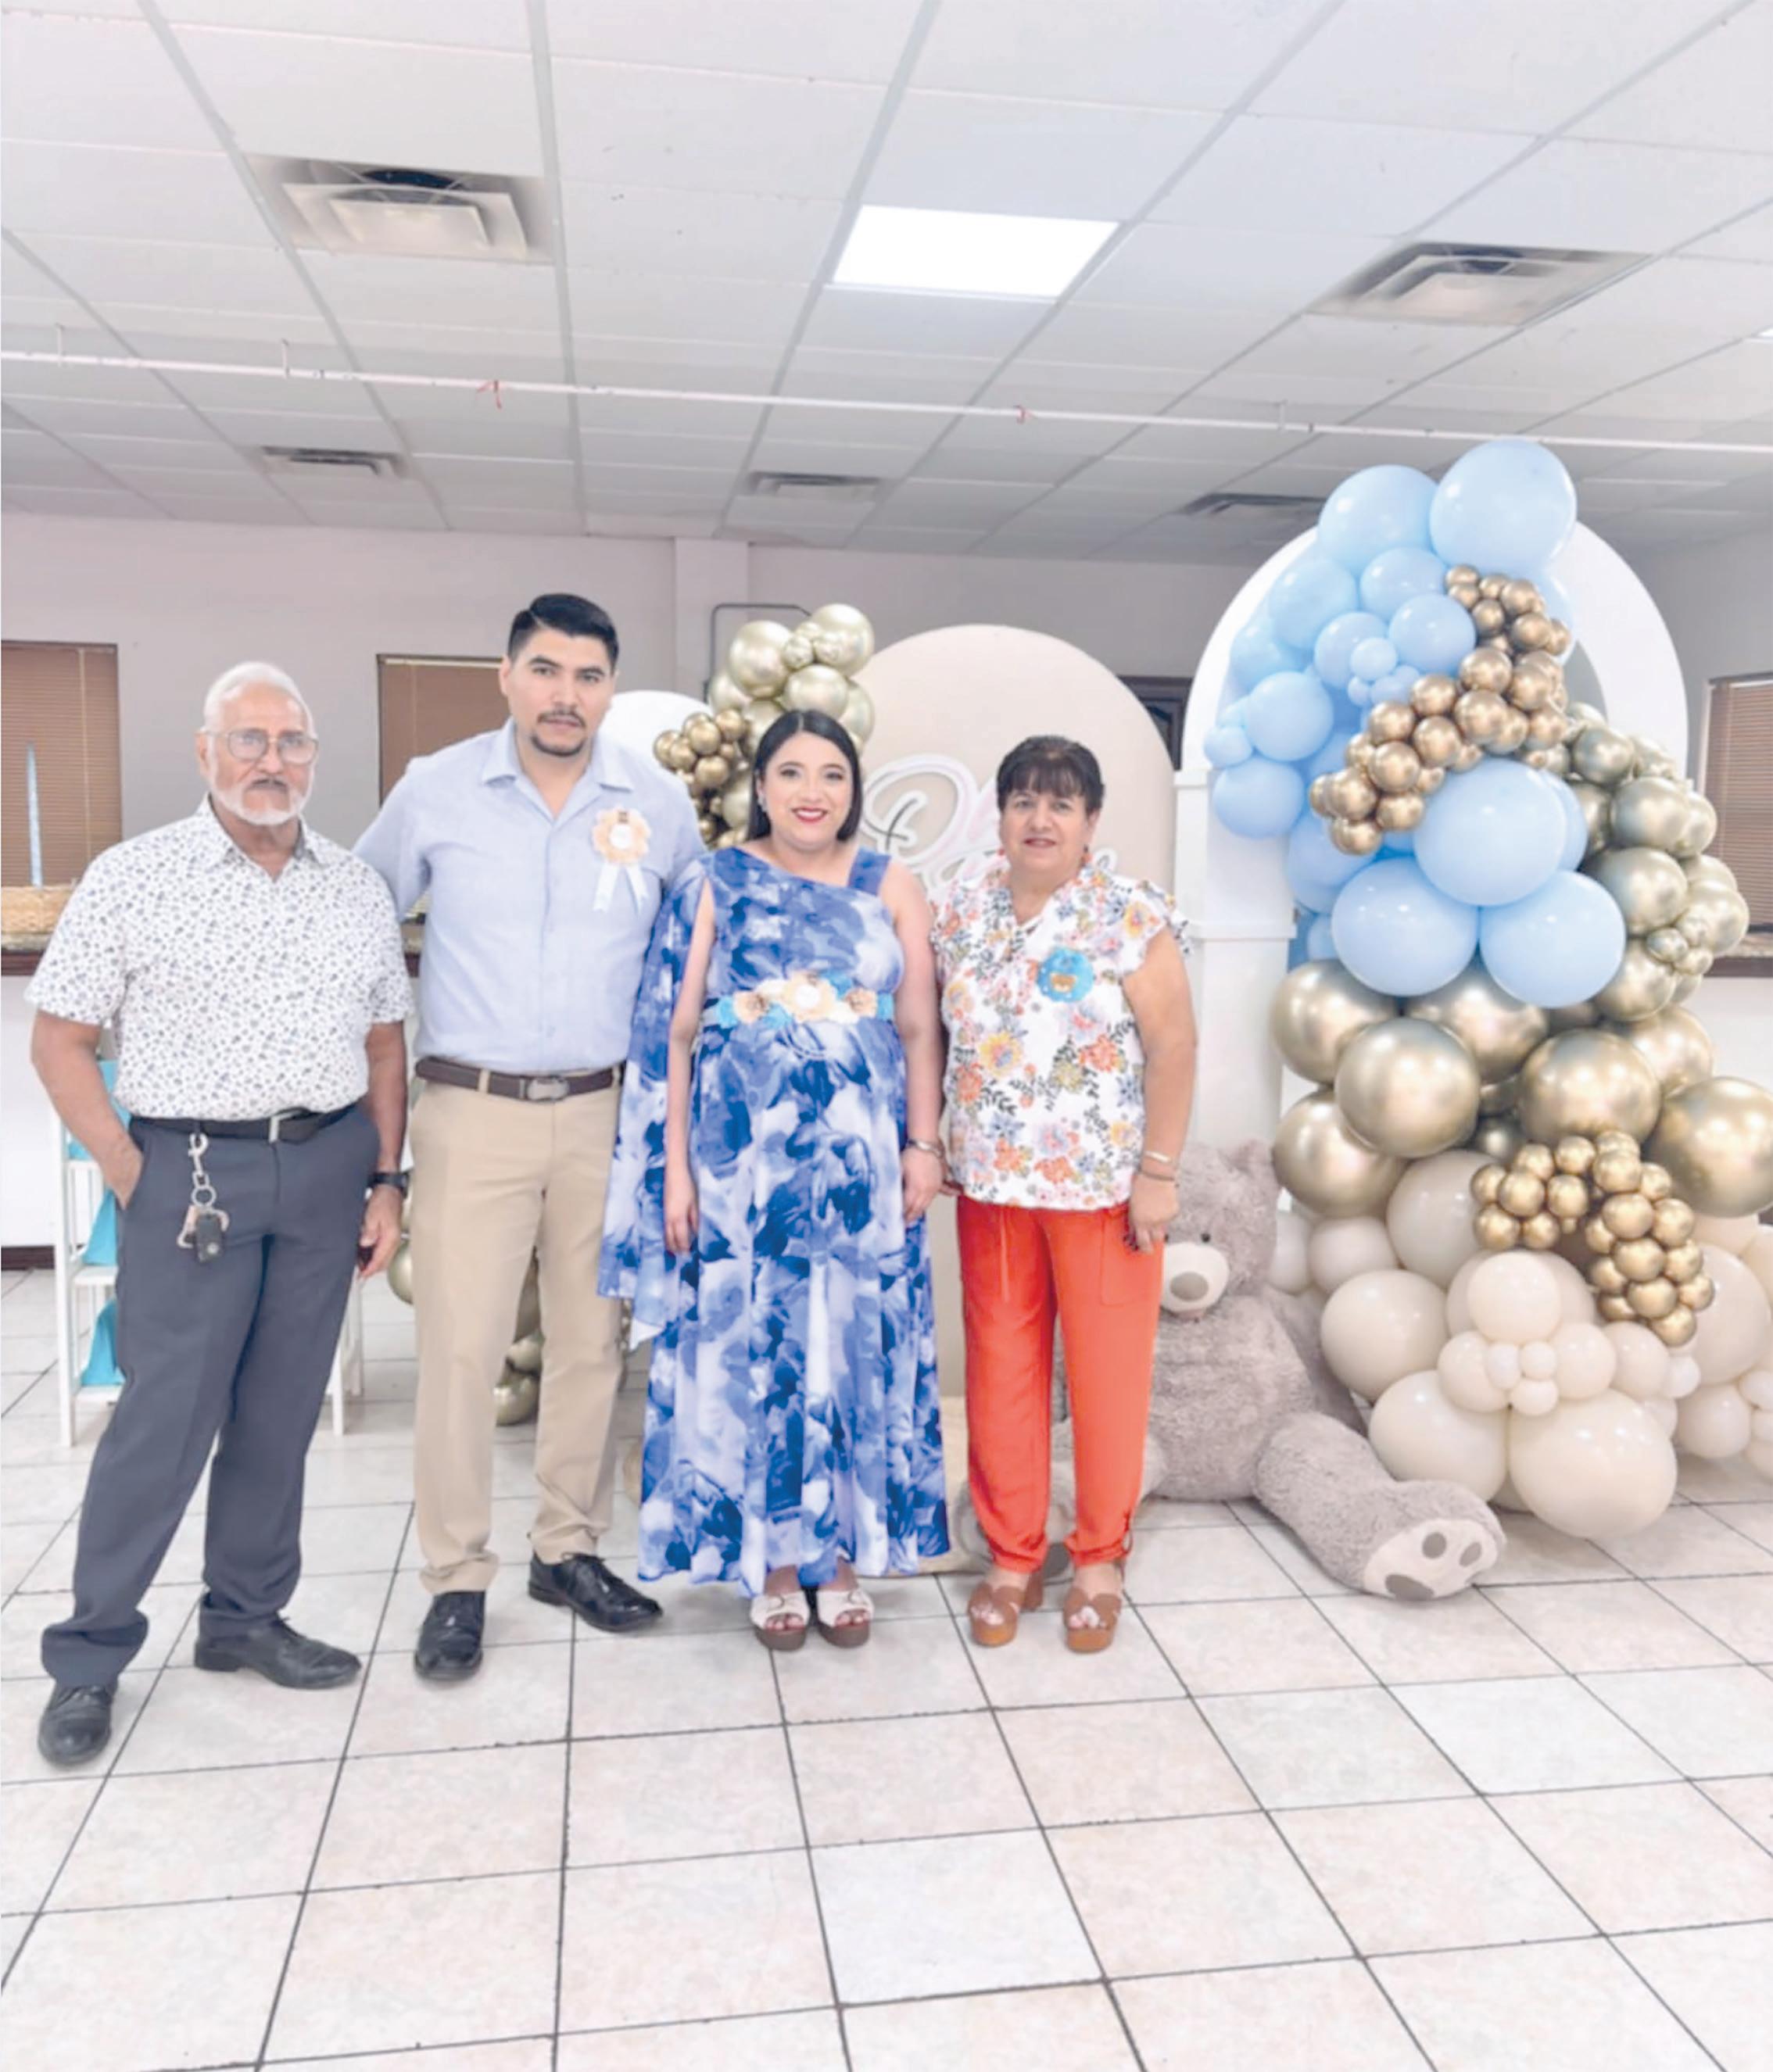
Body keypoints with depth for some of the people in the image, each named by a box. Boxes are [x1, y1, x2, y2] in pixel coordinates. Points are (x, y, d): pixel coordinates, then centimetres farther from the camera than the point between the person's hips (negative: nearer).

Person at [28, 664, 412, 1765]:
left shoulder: (359, 888, 7)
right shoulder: (133, 878, -3)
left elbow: (385, 1044, 12)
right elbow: (60, 1040, -2)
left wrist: (386, 1180, 6)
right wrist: (133, 1178, -7)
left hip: (327, 1170, 4)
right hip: (192, 1173, -3)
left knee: (282, 1414, 11)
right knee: (164, 1419, 0)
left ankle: (246, 1617, 28)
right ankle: (90, 1656, 17)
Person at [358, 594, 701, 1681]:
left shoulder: (661, 803, 1)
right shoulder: (434, 790, -2)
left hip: (605, 1112, 2)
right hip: (472, 1111, -1)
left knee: (594, 1341, 10)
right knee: (460, 1348, -2)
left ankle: (570, 1548, 27)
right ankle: (458, 1580, 14)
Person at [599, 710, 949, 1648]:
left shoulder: (890, 887, 5)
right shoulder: (713, 887, 1)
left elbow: (921, 1028, 5)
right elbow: (673, 1037, -1)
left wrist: (924, 1145, -2)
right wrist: (675, 1169, -4)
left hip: (861, 1164, 2)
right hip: (743, 1164, -1)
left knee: (858, 1351, 8)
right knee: (750, 1353, 6)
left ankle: (843, 1554, 25)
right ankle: (771, 1557, 23)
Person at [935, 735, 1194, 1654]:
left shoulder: (1133, 917, -8)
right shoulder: (961, 911, 5)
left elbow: (1172, 1048, -9)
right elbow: (938, 1034, 11)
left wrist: (1159, 1172, -12)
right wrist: (931, 1148, 6)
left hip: (1104, 1183, -3)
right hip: (992, 1181, 4)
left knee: (1107, 1370, 6)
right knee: (1001, 1370, 9)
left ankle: (1099, 1560, 24)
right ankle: (1012, 1554, 25)